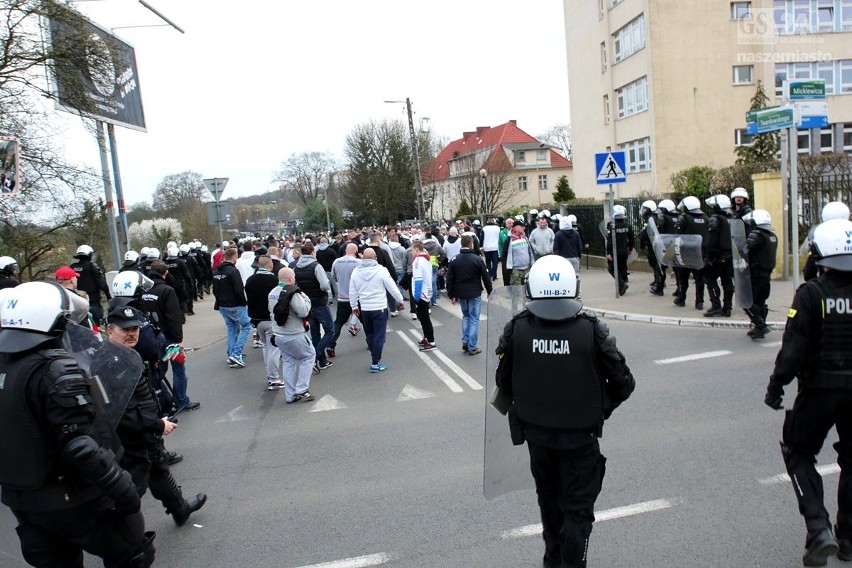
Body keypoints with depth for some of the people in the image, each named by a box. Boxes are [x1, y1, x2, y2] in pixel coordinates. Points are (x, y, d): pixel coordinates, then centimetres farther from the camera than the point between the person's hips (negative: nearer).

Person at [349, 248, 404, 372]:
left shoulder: (356, 271, -1)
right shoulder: (381, 270, -13)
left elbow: (352, 292, 6)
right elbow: (392, 288, -8)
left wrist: (354, 306, 19)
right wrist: (400, 301, 7)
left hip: (364, 309, 4)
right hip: (379, 308, -4)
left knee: (369, 334, 20)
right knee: (379, 336, 2)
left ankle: (374, 356, 28)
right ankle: (375, 363, 4)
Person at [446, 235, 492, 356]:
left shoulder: (454, 260, 1)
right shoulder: (477, 259, -11)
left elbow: (450, 279, 2)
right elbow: (486, 277, -7)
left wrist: (451, 295, 8)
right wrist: (490, 292, 6)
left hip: (461, 294, 4)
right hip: (475, 294, -4)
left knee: (465, 316, 21)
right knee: (474, 319, 4)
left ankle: (465, 343, 16)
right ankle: (472, 347, 4)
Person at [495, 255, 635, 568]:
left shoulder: (516, 329, -16)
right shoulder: (593, 329, -20)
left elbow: (503, 383, -7)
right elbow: (623, 384, -11)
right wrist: (601, 408, 8)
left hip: (536, 433, 3)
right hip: (581, 435, -3)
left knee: (549, 498, 27)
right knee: (578, 508, 14)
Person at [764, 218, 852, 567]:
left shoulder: (811, 295, -14)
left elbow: (794, 348, -16)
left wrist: (775, 386, -8)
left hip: (820, 389, -4)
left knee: (798, 452, 13)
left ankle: (819, 529, 0)